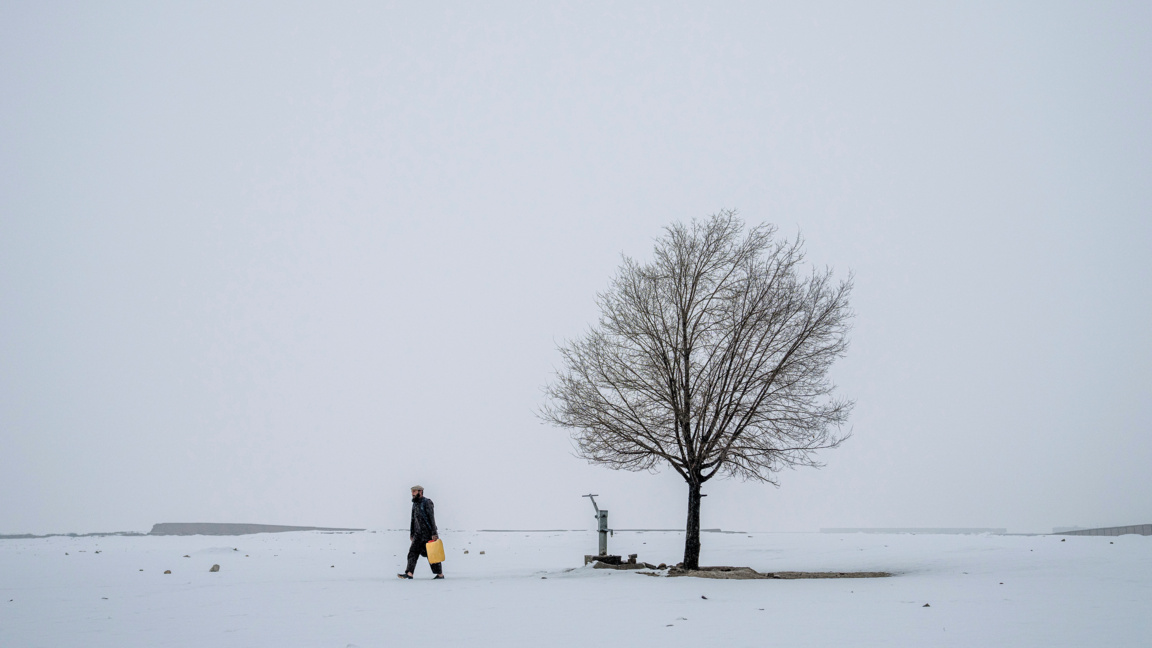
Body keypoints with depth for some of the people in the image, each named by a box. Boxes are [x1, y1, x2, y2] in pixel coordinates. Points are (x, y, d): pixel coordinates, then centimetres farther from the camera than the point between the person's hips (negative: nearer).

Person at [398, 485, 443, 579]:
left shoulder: (427, 502, -10)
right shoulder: (415, 504, 14)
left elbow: (432, 518, -16)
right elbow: (413, 519, 22)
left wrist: (434, 533, -20)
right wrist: (411, 533, 21)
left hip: (428, 533, -7)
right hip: (418, 533, 7)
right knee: (413, 551, -4)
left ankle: (440, 574, 5)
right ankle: (409, 573, -10)